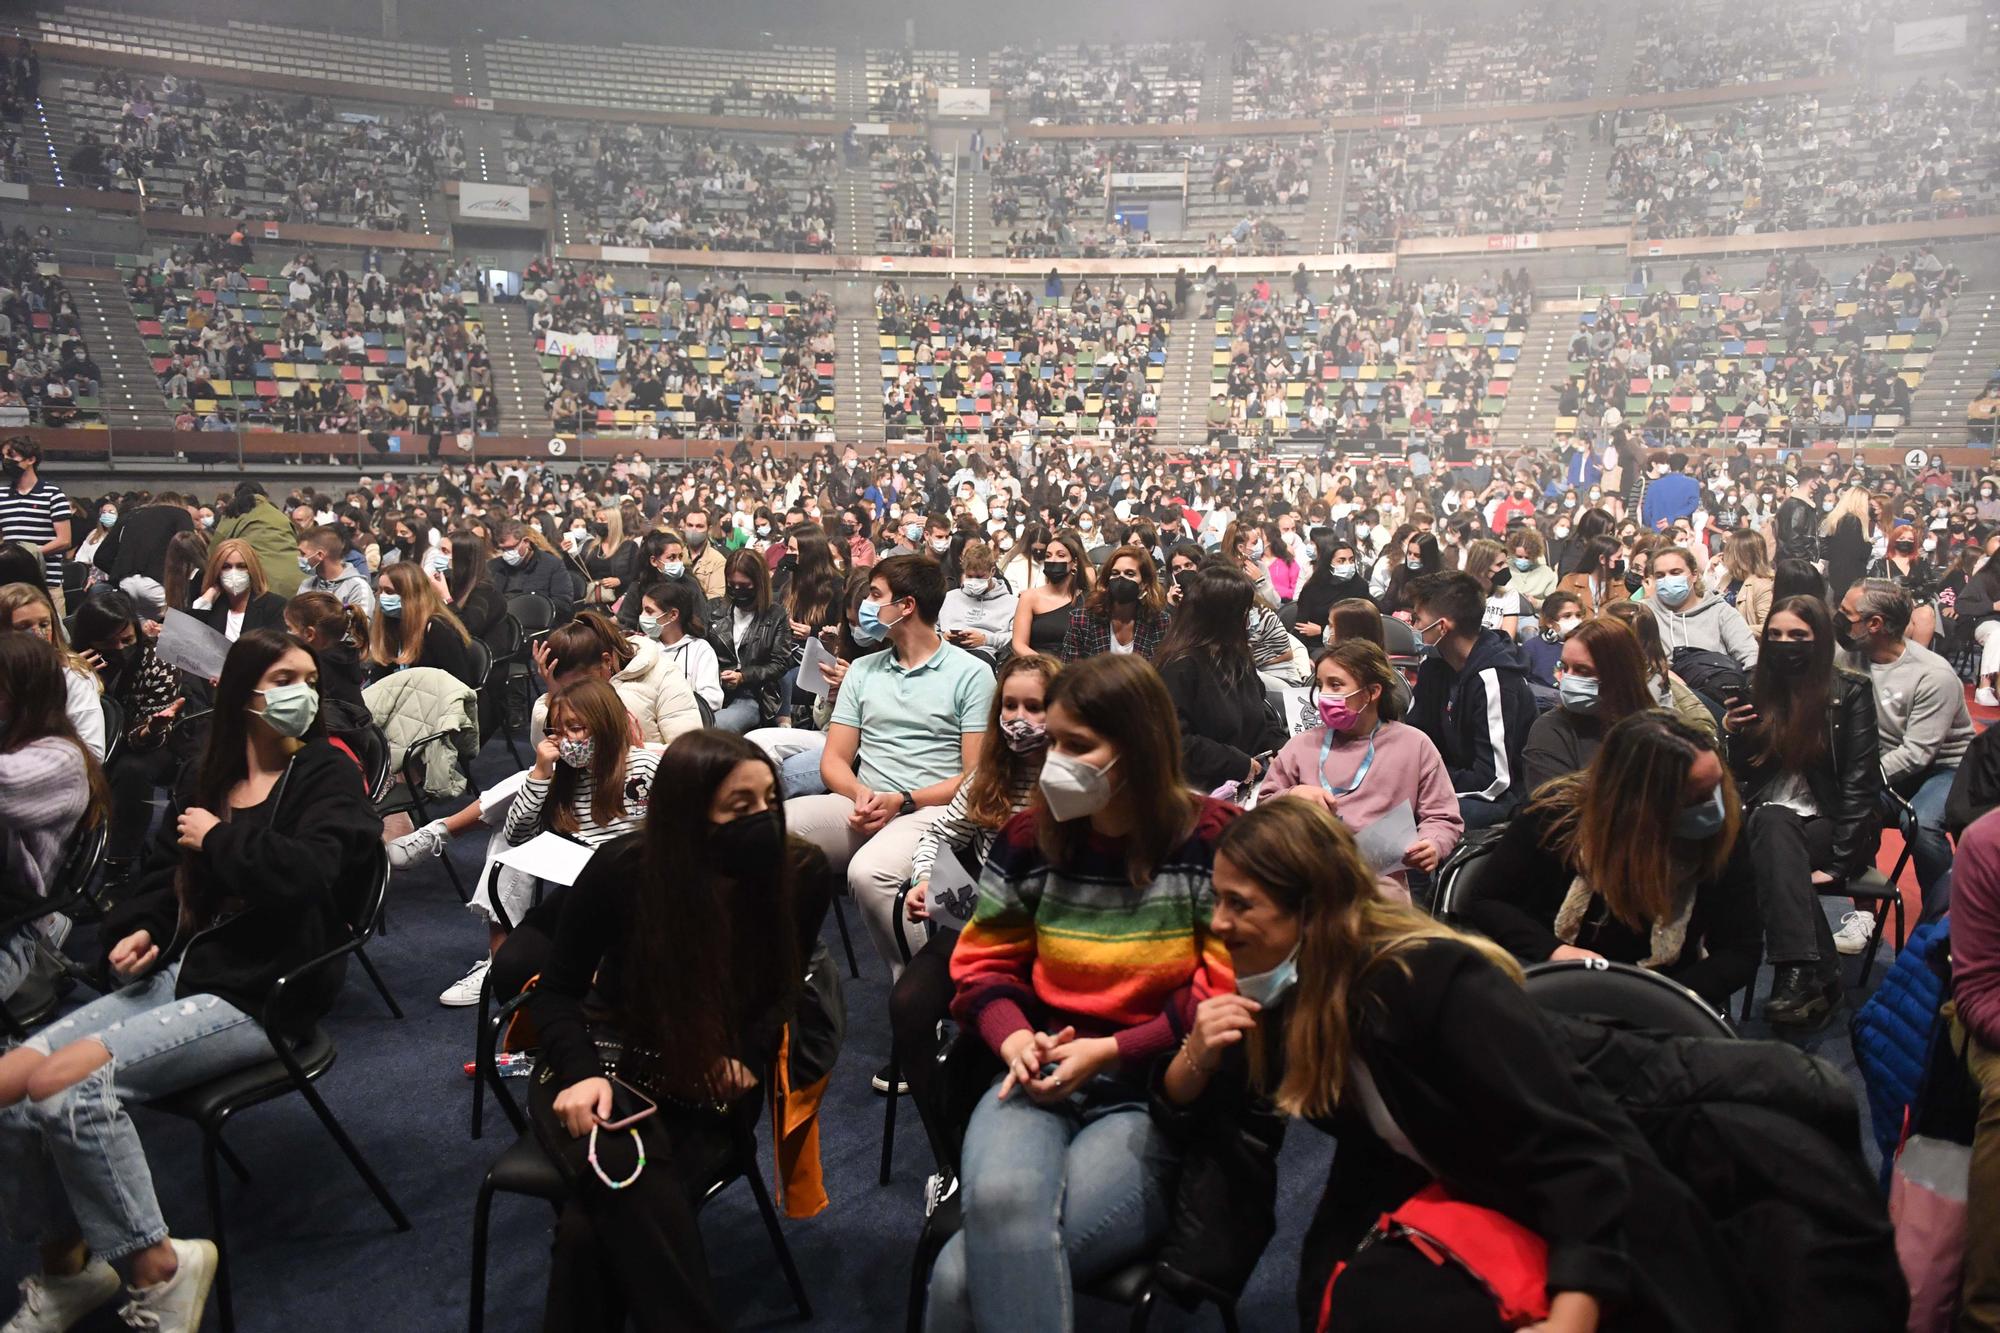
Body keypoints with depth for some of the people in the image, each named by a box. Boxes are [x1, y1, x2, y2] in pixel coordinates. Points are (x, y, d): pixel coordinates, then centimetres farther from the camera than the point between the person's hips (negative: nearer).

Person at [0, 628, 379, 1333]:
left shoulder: (326, 775, -6)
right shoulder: (205, 775, 13)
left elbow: (302, 872, -23)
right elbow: (162, 871, 22)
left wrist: (218, 836, -9)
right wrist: (138, 929, 3)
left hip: (257, 996, -7)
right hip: (174, 972, 7)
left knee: (66, 1084, -23)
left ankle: (157, 1269, -7)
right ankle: (65, 1268, 13)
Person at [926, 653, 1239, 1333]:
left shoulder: (1214, 842, -8)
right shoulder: (1030, 837, 5)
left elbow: (1229, 995, -8)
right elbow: (983, 964, 13)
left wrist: (1111, 1050, -15)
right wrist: (1013, 1036, -9)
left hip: (1160, 1097, -3)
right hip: (1042, 1078, 4)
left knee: (965, 1275, -24)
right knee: (998, 1200, -33)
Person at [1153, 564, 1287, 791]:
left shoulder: (1238, 656, 14)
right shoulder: (1179, 666, -15)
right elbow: (1176, 740, -20)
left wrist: (1278, 747, 4)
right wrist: (1237, 764, -16)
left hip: (1251, 781, 8)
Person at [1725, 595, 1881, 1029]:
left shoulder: (1850, 691, -1)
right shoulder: (1758, 689, 9)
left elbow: (1860, 782, -8)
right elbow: (1744, 775, 14)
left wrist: (1838, 860, -18)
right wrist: (1732, 735, -8)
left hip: (1831, 824, -2)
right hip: (1773, 818, 2)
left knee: (1774, 846, -34)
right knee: (1773, 825, -34)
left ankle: (1796, 975, -40)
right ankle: (1818, 973, -44)